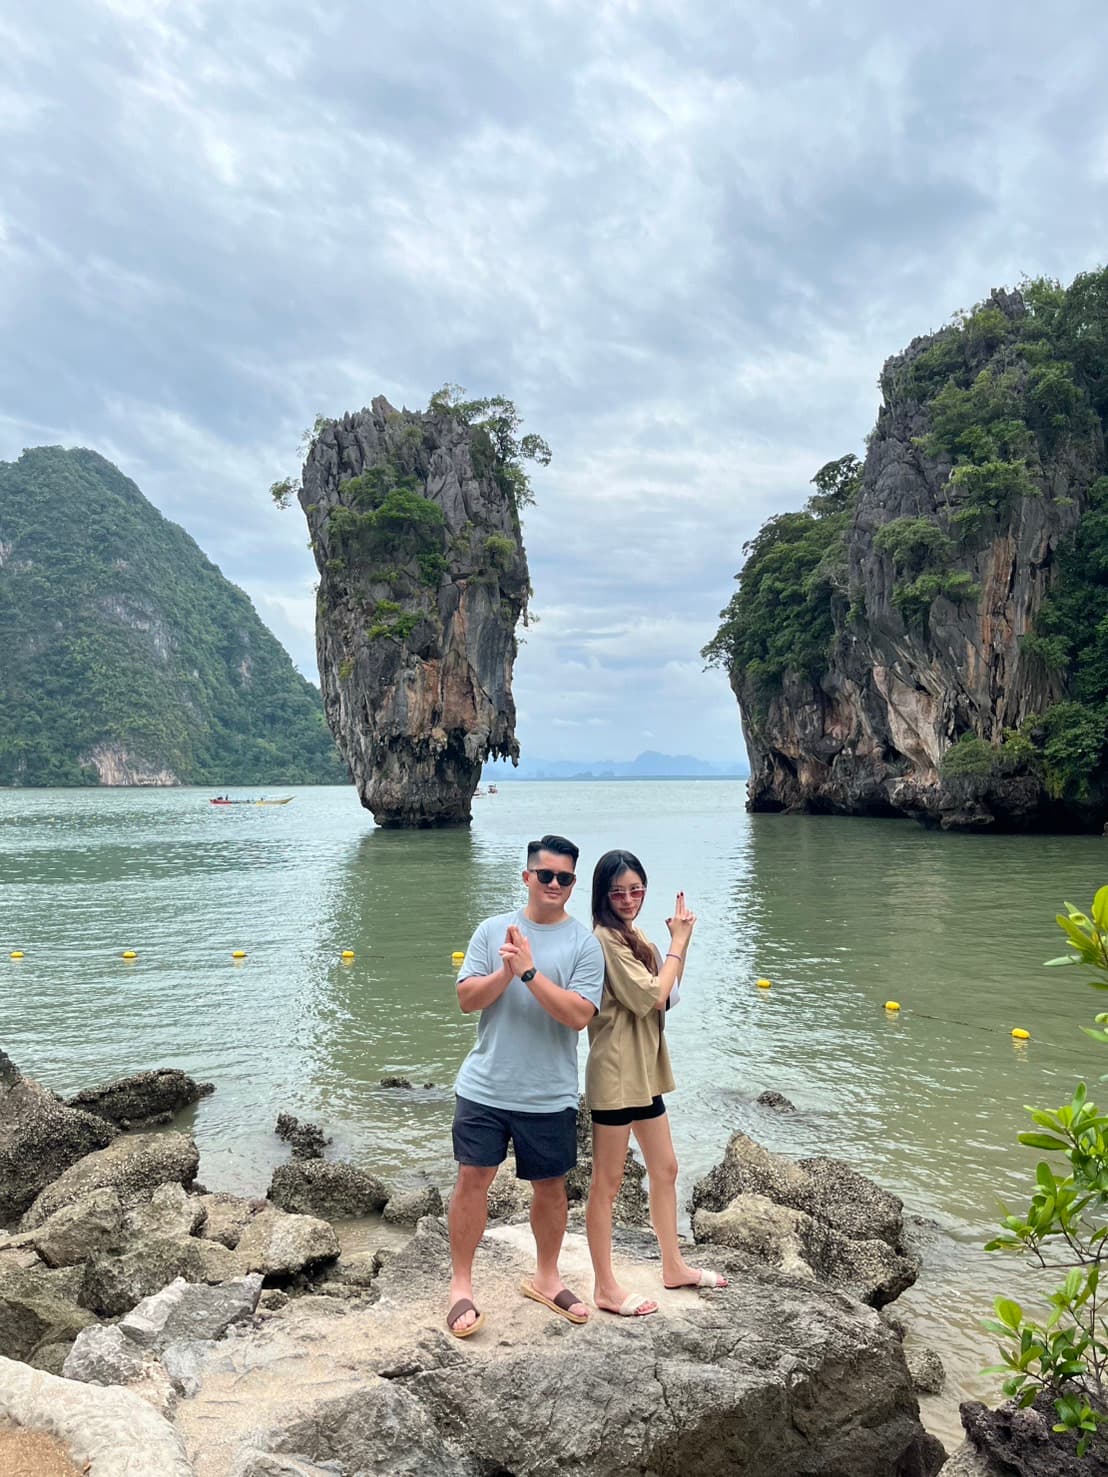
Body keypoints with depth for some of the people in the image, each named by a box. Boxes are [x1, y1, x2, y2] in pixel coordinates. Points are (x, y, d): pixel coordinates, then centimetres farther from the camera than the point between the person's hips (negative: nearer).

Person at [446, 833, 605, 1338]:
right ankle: (461, 1286, 20)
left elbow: (579, 1015, -16)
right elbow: (467, 998, -3)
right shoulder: (492, 930, 1)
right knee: (472, 1178, 2)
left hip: (549, 1095, 0)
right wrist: (506, 972, -21)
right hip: (484, 1085, 1)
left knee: (549, 1185, 13)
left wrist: (530, 971, -23)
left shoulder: (584, 944, -6)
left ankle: (546, 1278, 35)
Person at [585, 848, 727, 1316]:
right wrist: (678, 944, -11)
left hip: (644, 1071, 10)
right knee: (607, 1182, 3)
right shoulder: (605, 939, -18)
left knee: (665, 1170, 19)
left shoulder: (632, 937, 10)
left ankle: (674, 1266, 35)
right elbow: (651, 997, -20)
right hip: (615, 1074, -9)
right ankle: (606, 1288, 15)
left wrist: (680, 942, -2)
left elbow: (668, 994, 9)